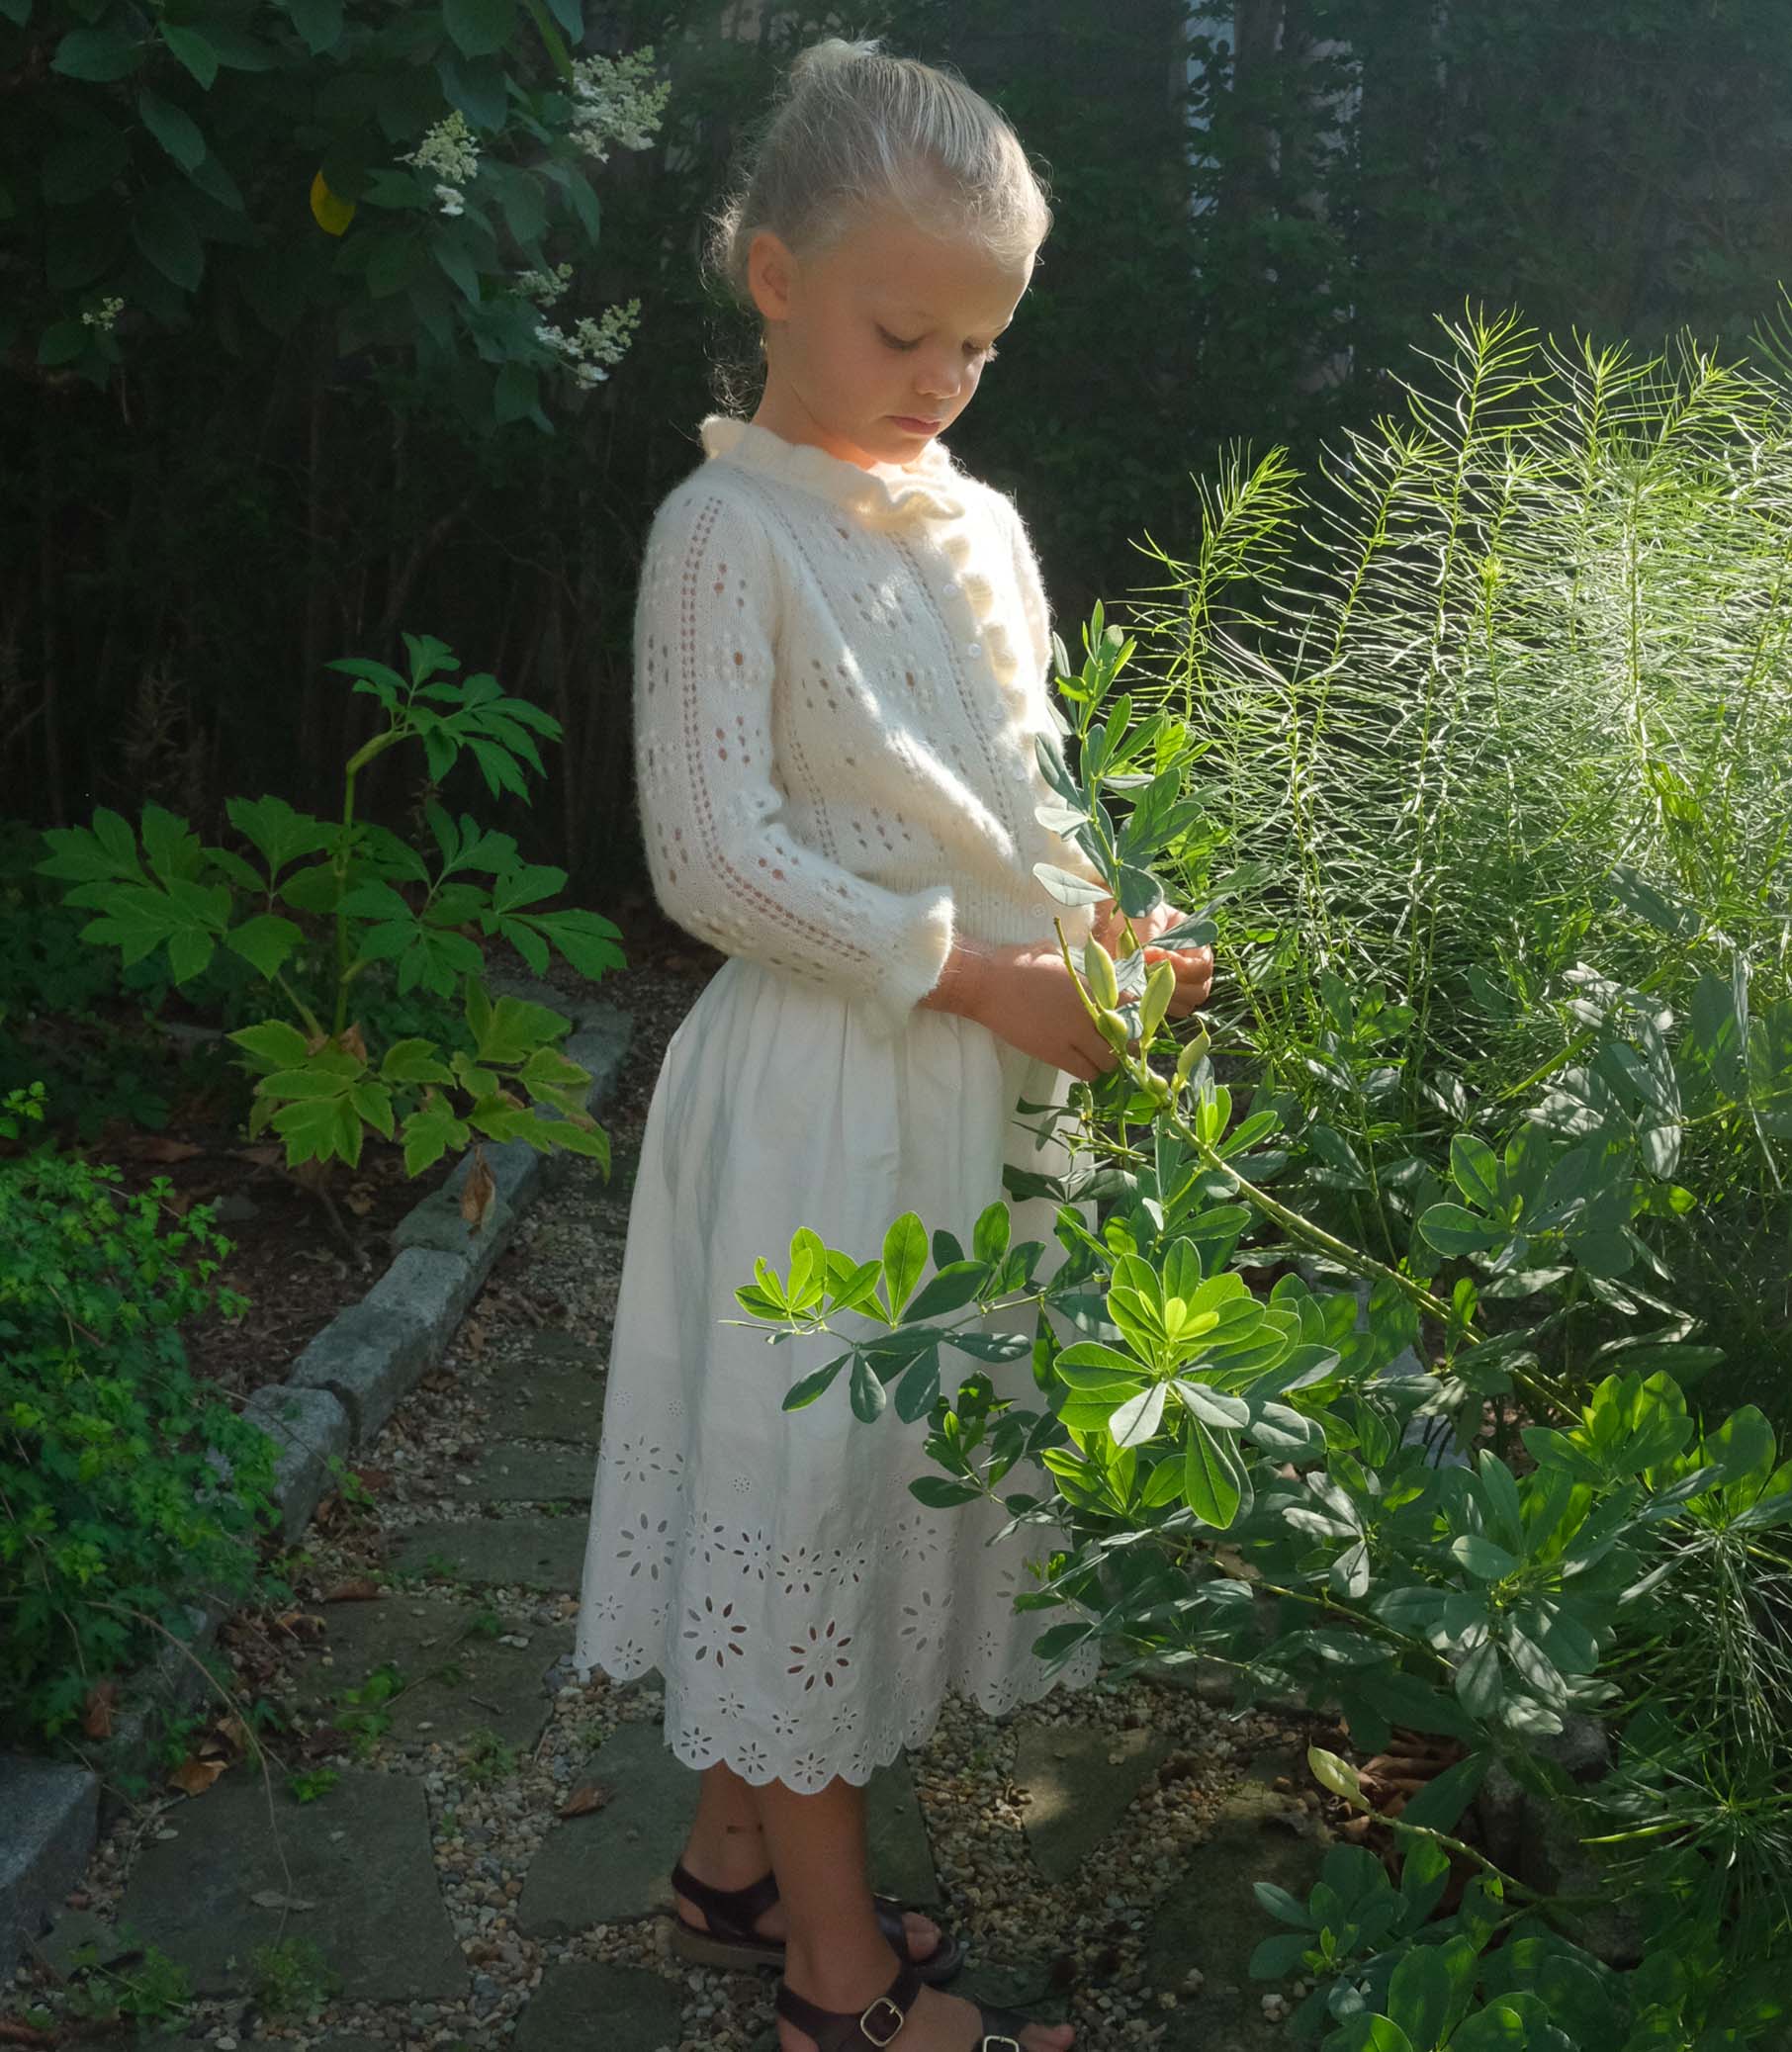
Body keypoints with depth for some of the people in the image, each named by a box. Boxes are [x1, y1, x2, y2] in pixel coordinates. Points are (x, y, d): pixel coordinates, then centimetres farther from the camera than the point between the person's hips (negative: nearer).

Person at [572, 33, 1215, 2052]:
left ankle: (737, 1850, 34)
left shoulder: (982, 527, 11)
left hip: (981, 1083, 8)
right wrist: (973, 974, -18)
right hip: (815, 1093, -8)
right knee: (804, 1467, 2)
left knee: (910, 1459, 15)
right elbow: (714, 857, -17)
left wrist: (1111, 934, -2)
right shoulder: (728, 532, -11)